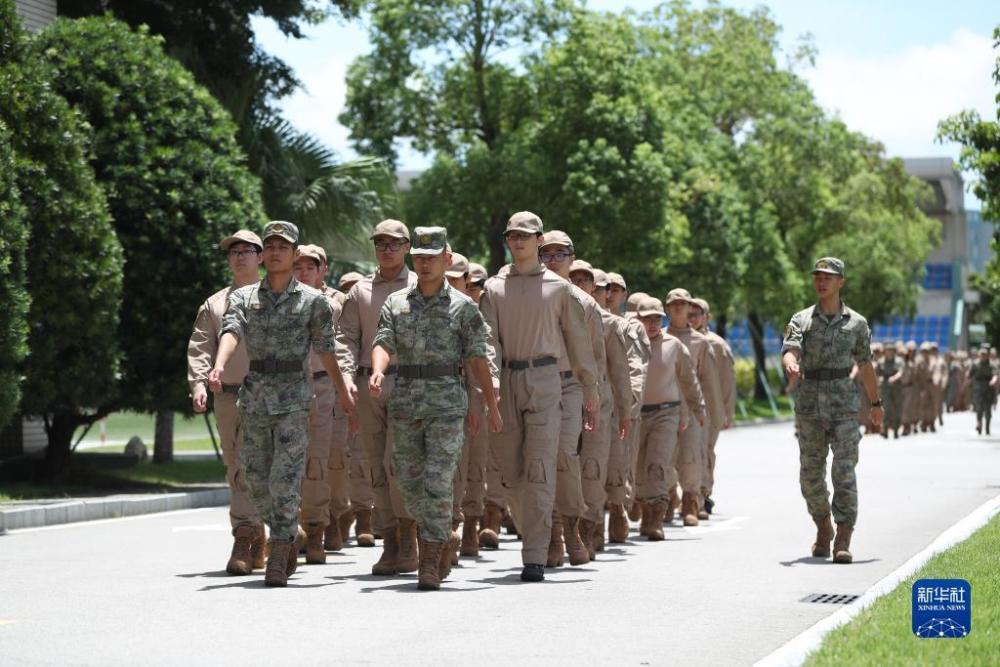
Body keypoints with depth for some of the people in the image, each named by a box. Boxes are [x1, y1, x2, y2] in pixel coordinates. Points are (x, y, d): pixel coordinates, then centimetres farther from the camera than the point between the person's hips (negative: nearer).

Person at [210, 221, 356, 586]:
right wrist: (219, 366, -29)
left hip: (294, 399, -3)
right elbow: (231, 332, -10)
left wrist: (344, 394, 11)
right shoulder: (243, 297, 7)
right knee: (257, 482, 9)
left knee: (285, 480, -10)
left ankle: (278, 556, -6)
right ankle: (292, 535, 30)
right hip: (254, 397, 4)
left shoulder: (313, 301, 1)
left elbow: (326, 350, 6)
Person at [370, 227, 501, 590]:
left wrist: (492, 406, -3)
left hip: (447, 401, -3)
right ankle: (444, 540, 29)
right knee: (410, 482, 8)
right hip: (405, 400, 4)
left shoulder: (462, 306, 2)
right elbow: (383, 343, -3)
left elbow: (477, 359, 0)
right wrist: (377, 371, -25)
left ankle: (430, 561, -7)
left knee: (438, 481, -11)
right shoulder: (396, 302, 10)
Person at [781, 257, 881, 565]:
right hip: (809, 404, 2)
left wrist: (876, 404, 22)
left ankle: (843, 541, -12)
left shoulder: (856, 323, 7)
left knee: (844, 472, -12)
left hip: (844, 404, -1)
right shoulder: (801, 320, 6)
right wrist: (791, 365, -35)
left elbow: (865, 366, 16)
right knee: (810, 475, 7)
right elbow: (789, 351, -11)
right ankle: (823, 529, 28)